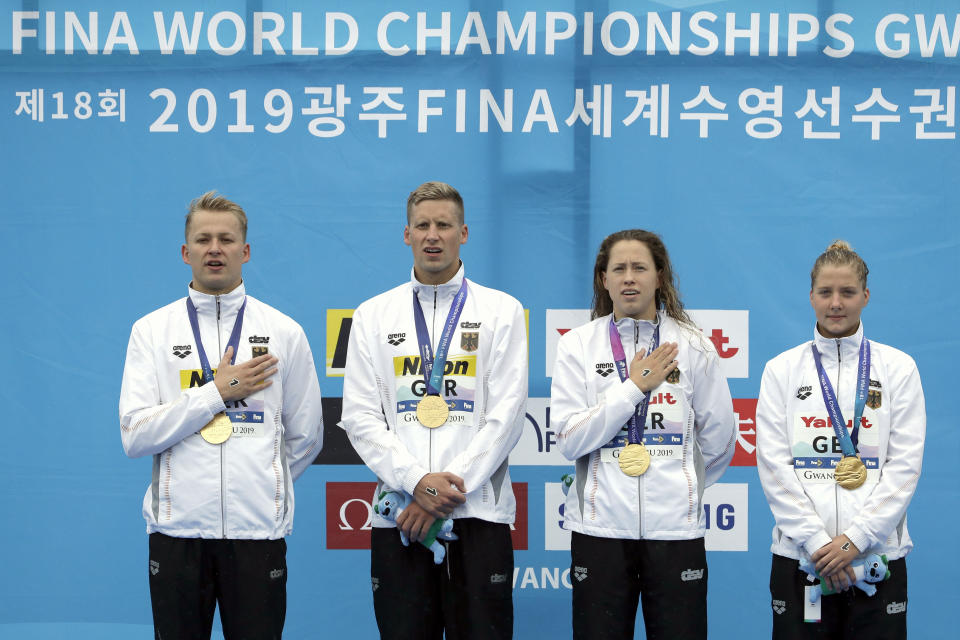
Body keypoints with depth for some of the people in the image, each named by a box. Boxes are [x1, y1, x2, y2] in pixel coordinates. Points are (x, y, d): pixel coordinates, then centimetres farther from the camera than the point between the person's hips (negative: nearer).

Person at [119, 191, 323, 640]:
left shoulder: (284, 332, 6)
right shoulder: (152, 330, 4)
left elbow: (306, 437, 13)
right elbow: (135, 435, -6)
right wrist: (218, 391, -8)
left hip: (258, 531, 0)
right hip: (176, 530, 0)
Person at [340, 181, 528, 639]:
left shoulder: (501, 311, 7)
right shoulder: (373, 316, 12)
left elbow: (506, 415, -1)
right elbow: (360, 417, 4)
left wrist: (451, 489, -10)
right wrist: (418, 481, -10)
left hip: (478, 512, -1)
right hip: (398, 515, 1)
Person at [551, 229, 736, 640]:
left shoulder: (693, 347, 5)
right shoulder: (578, 345, 4)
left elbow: (719, 439, 12)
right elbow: (570, 440, -6)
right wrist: (634, 387, -7)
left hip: (675, 527, 0)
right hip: (600, 527, 0)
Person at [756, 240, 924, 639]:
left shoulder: (898, 368, 5)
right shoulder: (781, 370, 5)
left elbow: (905, 465, -1)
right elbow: (773, 465, 0)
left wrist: (855, 538, -11)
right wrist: (815, 540, -10)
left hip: (879, 556, 0)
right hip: (799, 557, 0)